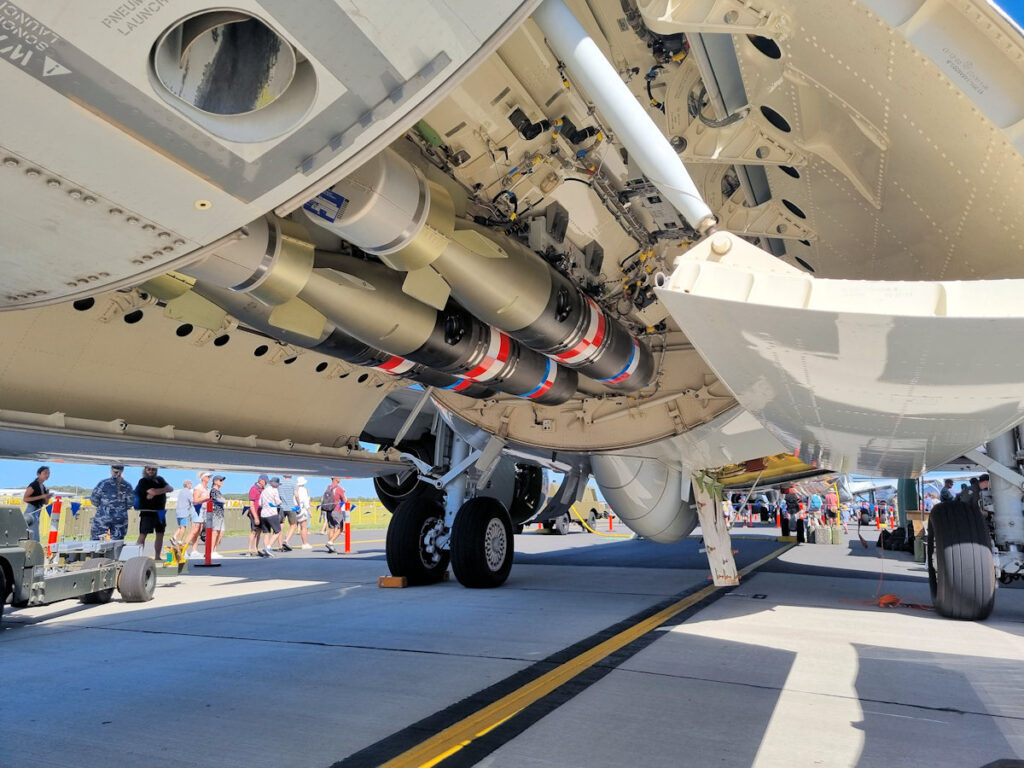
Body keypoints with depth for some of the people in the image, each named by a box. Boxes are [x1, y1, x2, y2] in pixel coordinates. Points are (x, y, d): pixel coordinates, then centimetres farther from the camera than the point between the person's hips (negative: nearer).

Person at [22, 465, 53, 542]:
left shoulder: (43, 487, 12)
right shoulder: (33, 485, -11)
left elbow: (45, 502, 19)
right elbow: (25, 499, -18)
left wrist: (48, 497, -3)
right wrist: (41, 496, -20)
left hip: (37, 512, 8)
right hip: (31, 512, -8)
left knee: (29, 537, 12)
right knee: (34, 538, -12)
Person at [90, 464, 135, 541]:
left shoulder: (103, 483, -9)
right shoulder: (127, 486, -2)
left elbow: (94, 500, -2)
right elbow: (130, 503, 1)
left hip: (103, 517, -2)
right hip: (120, 518, 2)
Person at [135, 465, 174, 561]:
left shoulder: (160, 480, 14)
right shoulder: (143, 481, -5)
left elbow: (170, 488, 1)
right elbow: (152, 492, -19)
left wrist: (157, 491, -12)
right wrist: (163, 490, -3)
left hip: (160, 512, 6)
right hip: (147, 512, -6)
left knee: (160, 534, 9)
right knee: (143, 534, -8)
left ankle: (157, 557, 17)